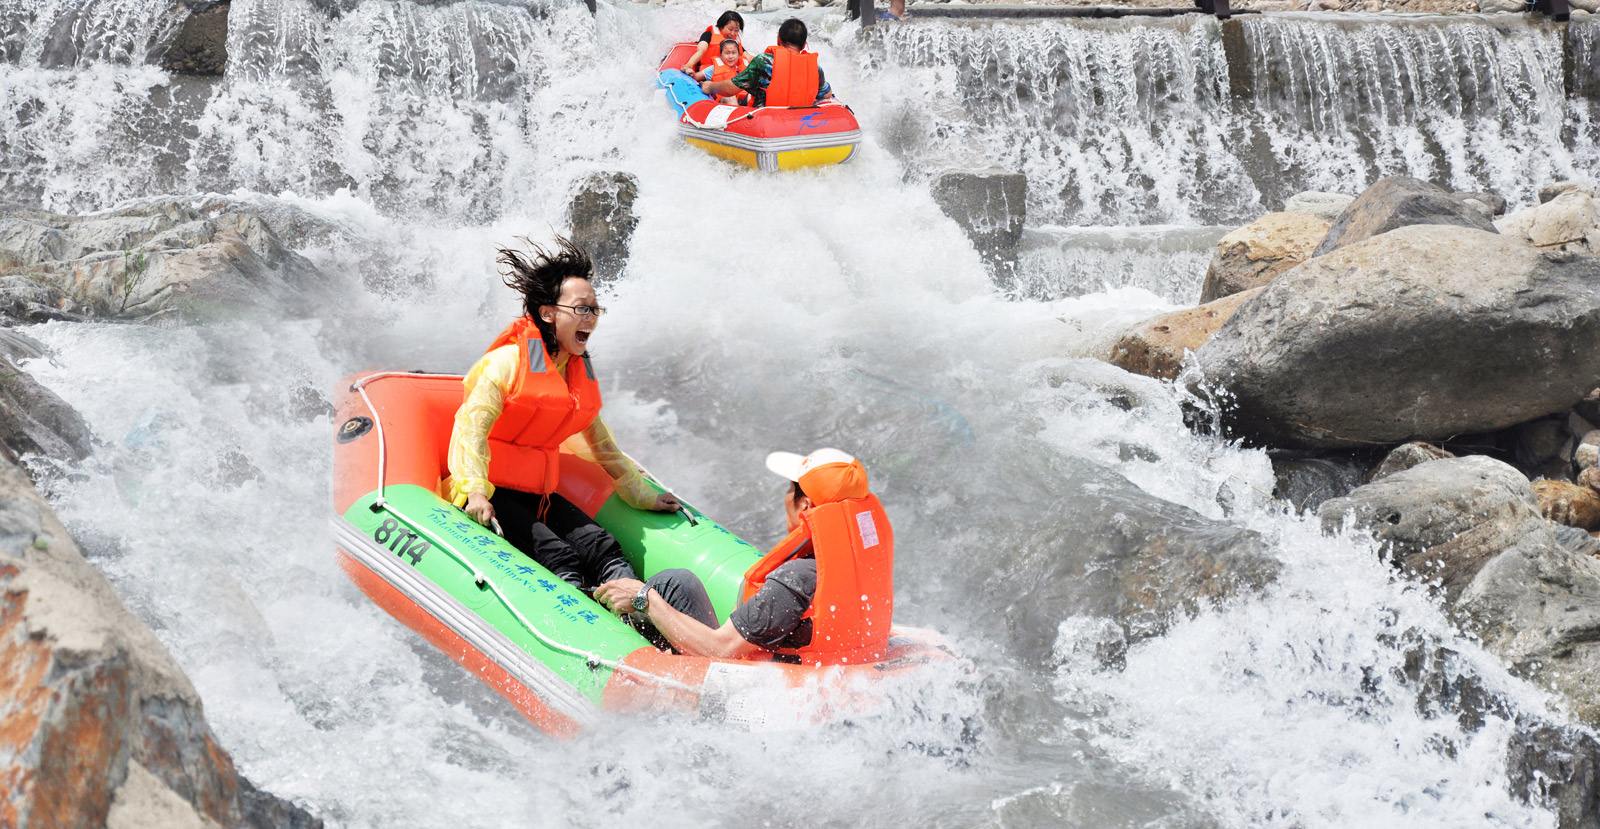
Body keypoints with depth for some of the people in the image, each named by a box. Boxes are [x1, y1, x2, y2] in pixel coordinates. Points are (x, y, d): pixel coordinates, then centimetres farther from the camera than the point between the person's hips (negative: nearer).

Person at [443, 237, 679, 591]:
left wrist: (643, 495, 27)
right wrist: (474, 491, -37)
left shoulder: (581, 373, 14)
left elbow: (604, 446, 25)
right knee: (557, 559, -30)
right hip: (490, 495, -6)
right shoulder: (508, 361, -10)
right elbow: (472, 427, -22)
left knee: (604, 548, -21)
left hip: (537, 495, 6)